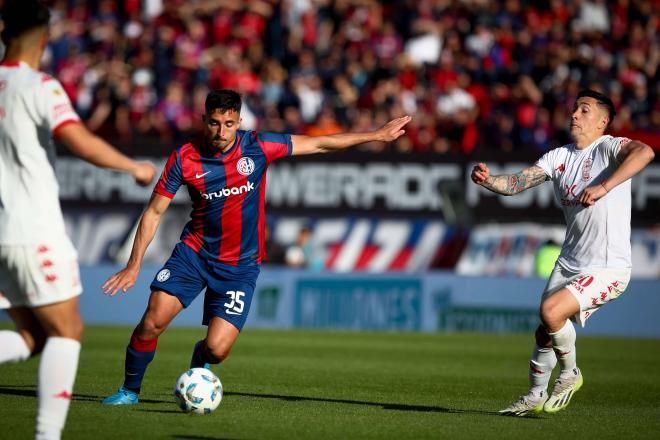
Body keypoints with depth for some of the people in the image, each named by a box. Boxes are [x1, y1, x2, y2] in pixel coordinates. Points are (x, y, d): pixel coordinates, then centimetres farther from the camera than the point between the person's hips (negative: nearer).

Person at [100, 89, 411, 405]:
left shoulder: (258, 147, -10)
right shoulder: (184, 158, -9)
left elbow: (319, 144, 0)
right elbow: (153, 212, -2)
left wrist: (378, 135, 3)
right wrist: (134, 265, -8)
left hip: (240, 265, 0)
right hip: (194, 252, 1)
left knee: (217, 349, -13)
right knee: (152, 323, -15)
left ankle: (199, 360, 26)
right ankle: (130, 390, 11)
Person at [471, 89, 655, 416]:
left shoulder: (608, 147, -12)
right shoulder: (559, 156, 9)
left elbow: (644, 152, -33)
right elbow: (515, 183, 3)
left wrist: (604, 187, -40)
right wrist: (488, 180, -19)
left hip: (607, 269, -7)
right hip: (569, 263, 7)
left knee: (551, 311, -24)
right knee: (544, 333, 13)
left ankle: (570, 374, 1)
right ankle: (535, 396, 36)